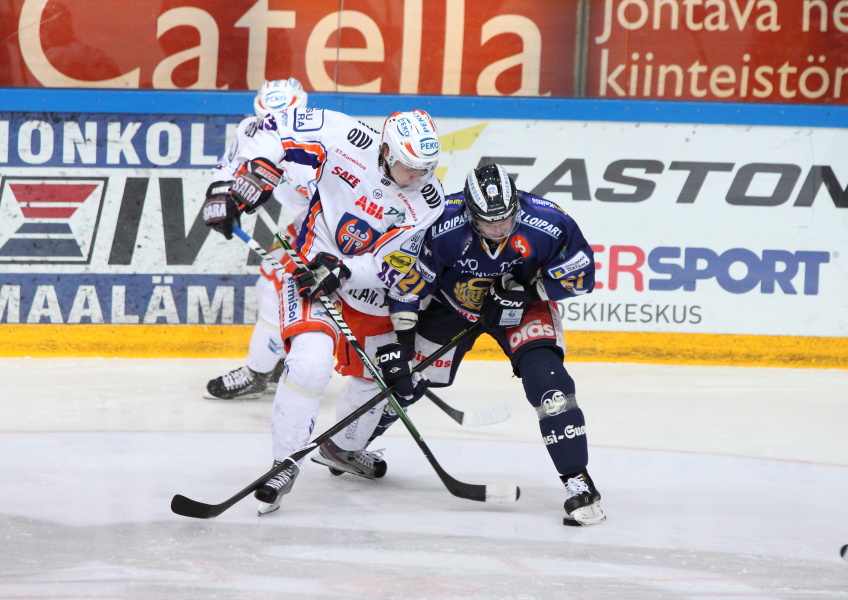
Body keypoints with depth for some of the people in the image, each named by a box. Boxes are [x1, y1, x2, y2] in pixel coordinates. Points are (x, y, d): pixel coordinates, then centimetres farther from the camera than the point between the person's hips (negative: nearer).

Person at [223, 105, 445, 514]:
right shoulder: (347, 139, -21)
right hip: (311, 263, -4)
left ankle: (344, 446, 48)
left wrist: (343, 270, -33)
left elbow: (391, 266, -19)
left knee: (374, 376, 17)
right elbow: (279, 126, -10)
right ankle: (285, 464, -13)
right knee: (311, 361, -26)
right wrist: (255, 173, -21)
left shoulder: (428, 201, -16)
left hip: (367, 283, 4)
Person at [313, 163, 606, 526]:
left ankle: (578, 481, -17)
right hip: (452, 301, 1)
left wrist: (525, 291, -26)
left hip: (522, 305, -1)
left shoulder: (547, 224, -32)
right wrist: (397, 340, -23)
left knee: (545, 379, -23)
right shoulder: (443, 227, -33)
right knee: (406, 376, 7)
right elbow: (407, 281, -21)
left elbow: (581, 272, -17)